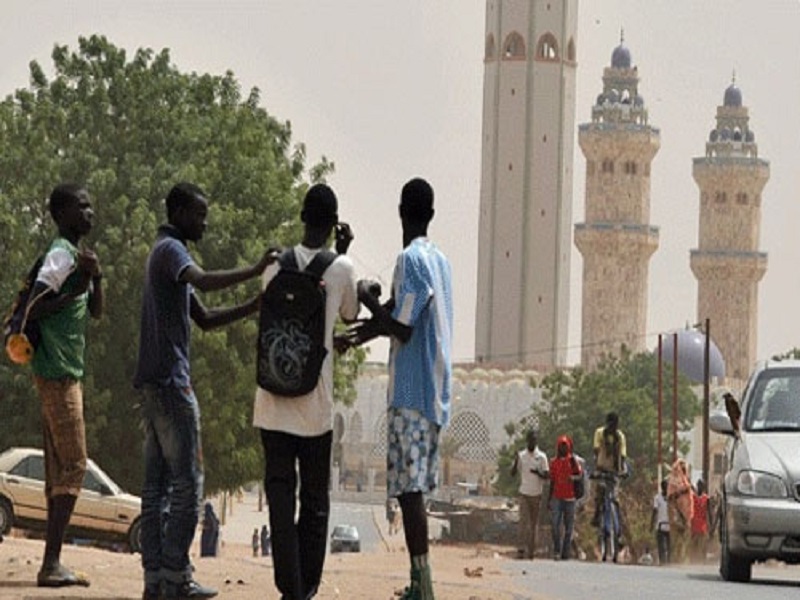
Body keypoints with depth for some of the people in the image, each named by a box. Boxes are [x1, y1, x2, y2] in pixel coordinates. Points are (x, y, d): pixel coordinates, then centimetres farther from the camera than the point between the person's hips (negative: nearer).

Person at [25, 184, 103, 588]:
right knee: (72, 466, -13)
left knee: (60, 468, 9)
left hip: (68, 372, 10)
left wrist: (95, 278, 2)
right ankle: (51, 563, -17)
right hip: (58, 372, -10)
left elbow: (95, 311, 19)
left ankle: (53, 562, 10)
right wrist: (73, 291, -19)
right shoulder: (61, 255, -11)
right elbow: (33, 308, -18)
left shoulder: (76, 256, 19)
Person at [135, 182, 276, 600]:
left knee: (156, 483, 7)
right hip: (170, 381, -10)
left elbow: (204, 319, 23)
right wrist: (254, 271, -30)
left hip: (153, 382, 10)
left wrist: (255, 307, 11)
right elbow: (204, 282, -31)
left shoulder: (167, 253, 23)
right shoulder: (170, 250, -8)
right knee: (187, 481, -8)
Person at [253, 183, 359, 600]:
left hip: (275, 399, 0)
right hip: (317, 403, 0)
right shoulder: (342, 269, -3)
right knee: (315, 498, 11)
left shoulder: (278, 264, -2)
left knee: (280, 491, 0)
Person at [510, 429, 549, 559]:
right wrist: (516, 462, -15)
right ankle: (524, 547, -13)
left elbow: (547, 476, -3)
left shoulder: (541, 457, 0)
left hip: (536, 494, 0)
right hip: (524, 493, 0)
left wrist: (538, 473, -23)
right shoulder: (521, 455, 4)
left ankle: (532, 550, 11)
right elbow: (513, 474, 3)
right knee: (523, 520, -11)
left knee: (534, 523, 5)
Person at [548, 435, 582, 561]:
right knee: (556, 525, -9)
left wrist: (574, 477, -33)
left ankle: (565, 553, 7)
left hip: (570, 498, -1)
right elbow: (552, 481, 14)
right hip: (557, 497, 1)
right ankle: (556, 551, -3)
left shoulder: (573, 461, 3)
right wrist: (549, 498, 13)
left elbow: (580, 474, -10)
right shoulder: (554, 462, 9)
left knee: (569, 526, 2)